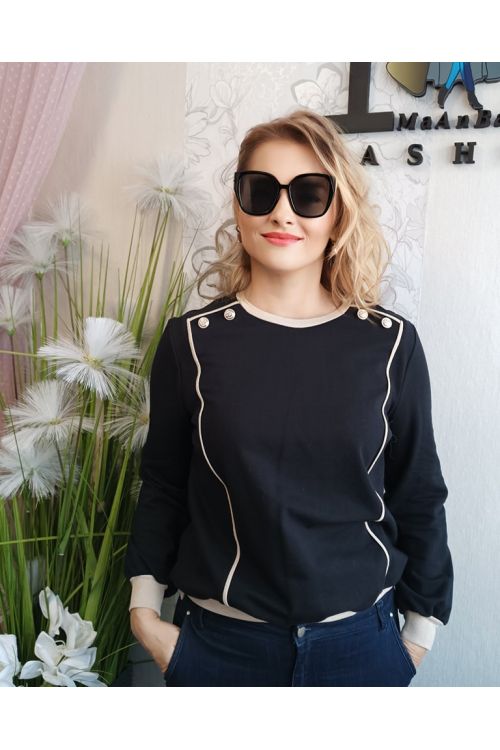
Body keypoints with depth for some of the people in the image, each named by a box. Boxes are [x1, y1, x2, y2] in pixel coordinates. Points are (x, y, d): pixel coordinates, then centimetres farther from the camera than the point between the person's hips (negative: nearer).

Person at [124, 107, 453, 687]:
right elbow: (162, 486, 2)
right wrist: (146, 611, 0)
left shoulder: (390, 342, -7)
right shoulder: (192, 340, -7)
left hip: (361, 639, 1)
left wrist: (422, 628, 6)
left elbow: (419, 497, 1)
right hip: (220, 640, 0)